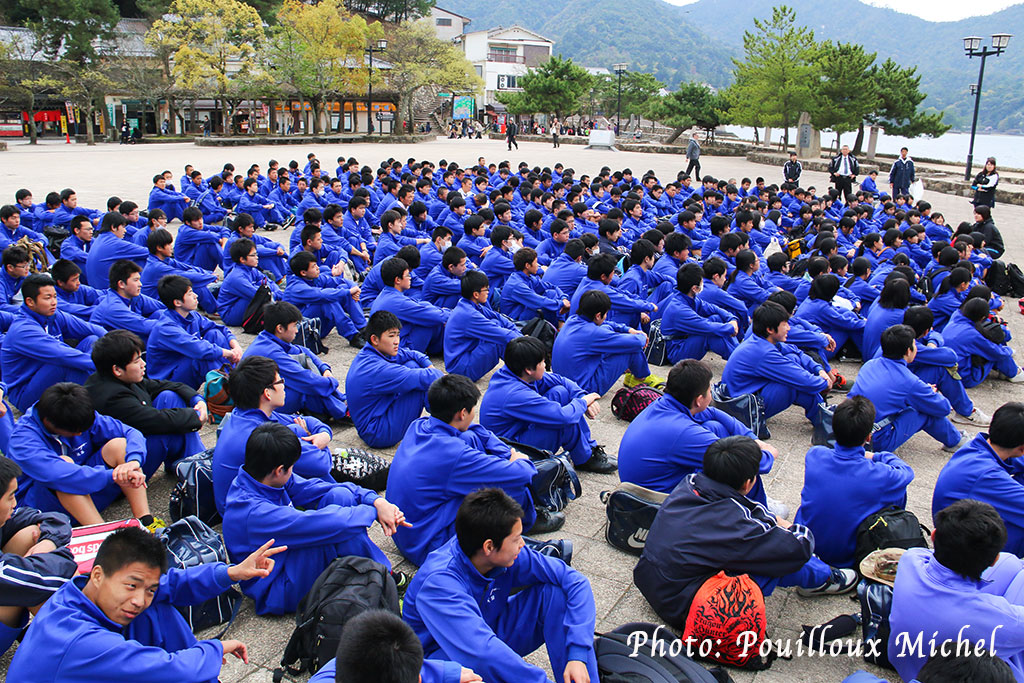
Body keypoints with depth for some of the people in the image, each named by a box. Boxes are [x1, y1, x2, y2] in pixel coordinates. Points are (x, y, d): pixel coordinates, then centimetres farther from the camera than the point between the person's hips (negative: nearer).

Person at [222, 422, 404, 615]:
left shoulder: (258, 478, -8)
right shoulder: (255, 513, -34)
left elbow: (317, 487, -6)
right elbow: (329, 524, -36)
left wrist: (376, 501, -17)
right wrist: (372, 511, -19)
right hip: (276, 594, -8)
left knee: (340, 495, -9)